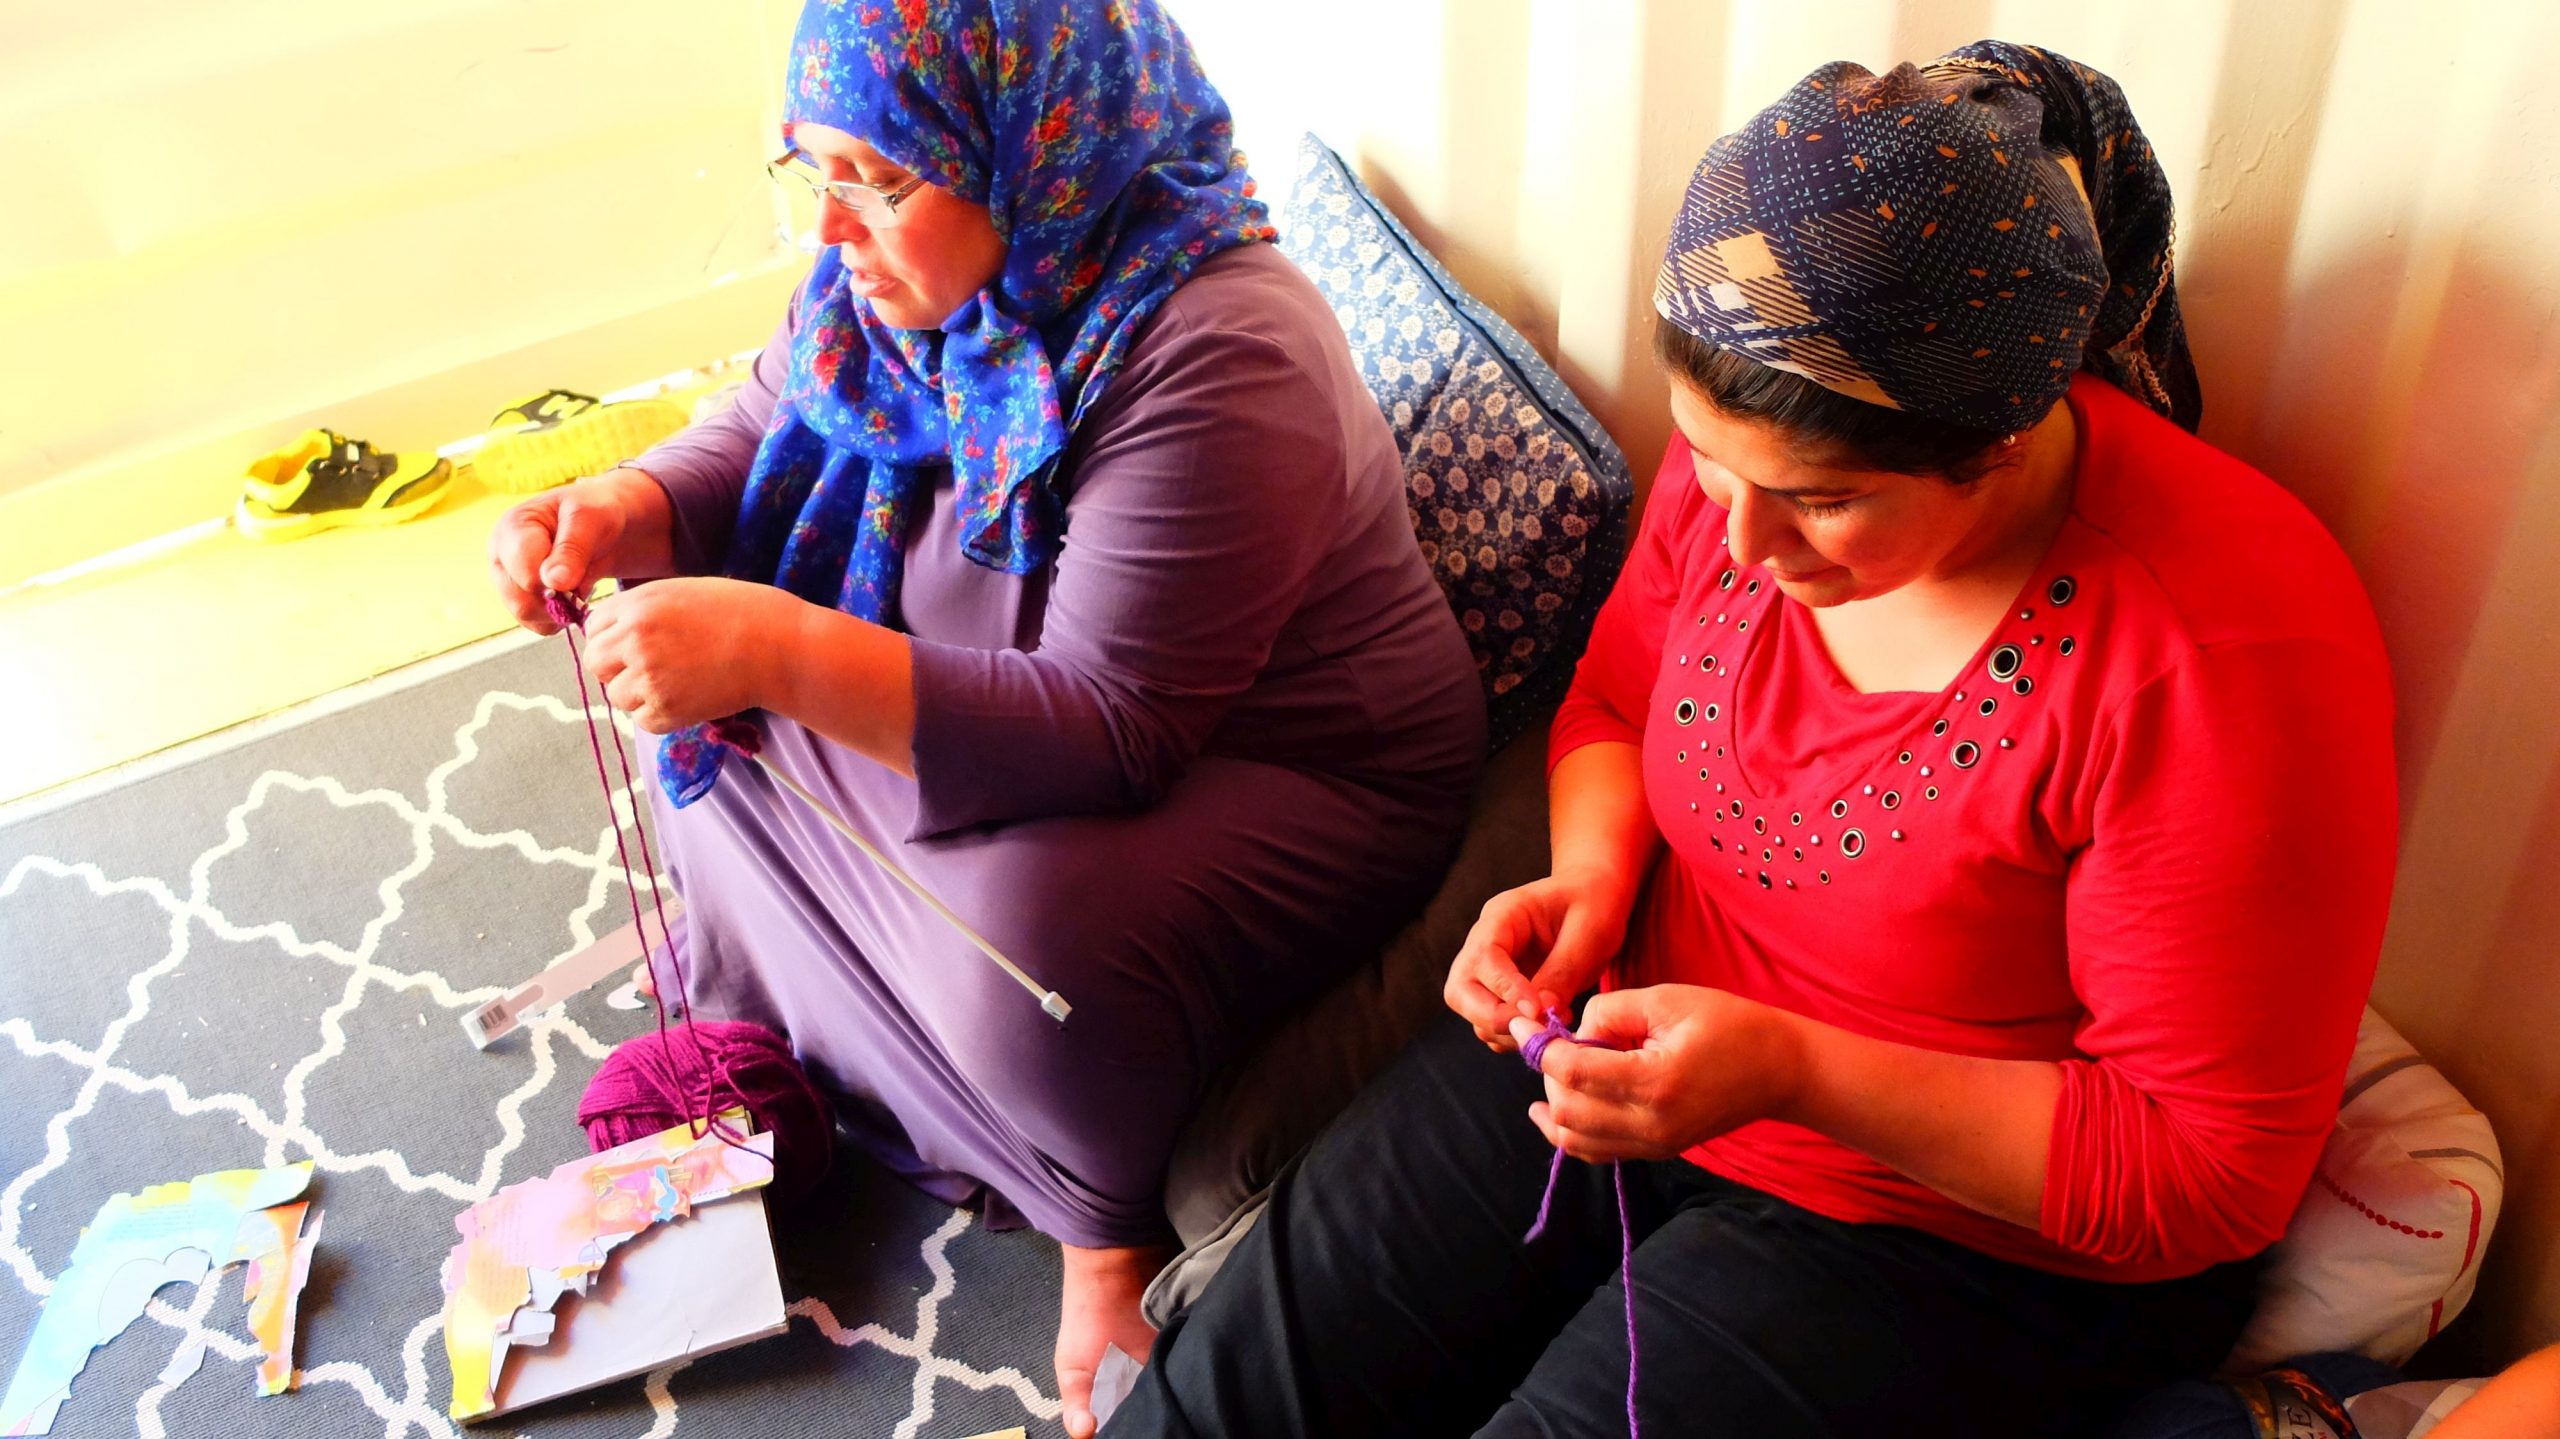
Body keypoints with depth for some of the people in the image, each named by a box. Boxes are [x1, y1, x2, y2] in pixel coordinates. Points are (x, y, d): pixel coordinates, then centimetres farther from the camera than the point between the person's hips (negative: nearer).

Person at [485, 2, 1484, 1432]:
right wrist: (615, 514, -15)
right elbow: (760, 440, 8)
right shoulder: (912, 270, -7)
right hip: (1000, 699, 8)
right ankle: (760, 1035, 28)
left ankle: (1114, 1233, -1)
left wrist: (777, 651, -42)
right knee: (710, 707, 5)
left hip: (1286, 771, -8)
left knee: (1033, 939, -35)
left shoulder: (1214, 361, -32)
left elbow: (1111, 733, -35)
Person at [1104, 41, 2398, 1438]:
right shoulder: (1743, 454, -10)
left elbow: (2210, 1173, -19)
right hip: (1628, 1051, 5)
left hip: (1959, 1229, -4)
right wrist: (1592, 877, -11)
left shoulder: (2225, 665, -27)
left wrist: (1794, 1072, -27)